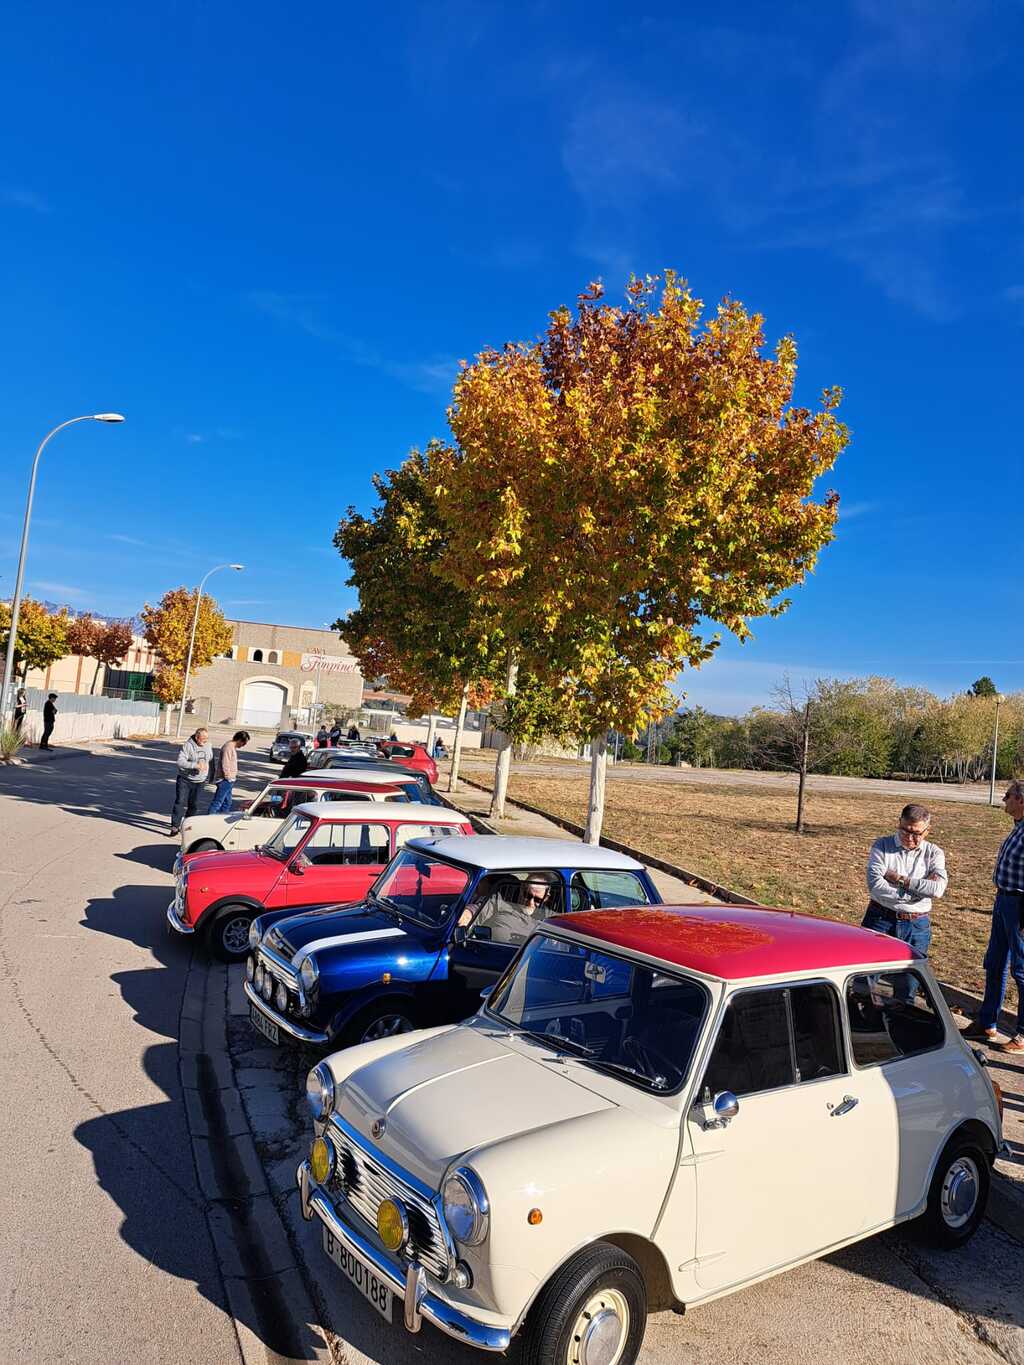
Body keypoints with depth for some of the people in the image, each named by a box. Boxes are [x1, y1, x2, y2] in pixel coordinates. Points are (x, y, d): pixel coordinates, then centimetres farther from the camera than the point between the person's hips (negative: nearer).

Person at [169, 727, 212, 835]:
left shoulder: (208, 745, 4)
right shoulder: (187, 745, -14)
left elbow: (211, 761, 20)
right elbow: (180, 761, -23)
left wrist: (210, 776, 22)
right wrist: (196, 765, -31)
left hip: (199, 781, 5)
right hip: (185, 779, -4)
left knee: (192, 805, 10)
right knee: (180, 803, -9)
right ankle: (175, 826, -7)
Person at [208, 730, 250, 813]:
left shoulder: (233, 747, 14)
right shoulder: (228, 747, -18)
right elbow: (225, 764, -21)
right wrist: (228, 778, -15)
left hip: (229, 780, 10)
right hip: (225, 780, -10)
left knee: (227, 803, 15)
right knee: (217, 803, -7)